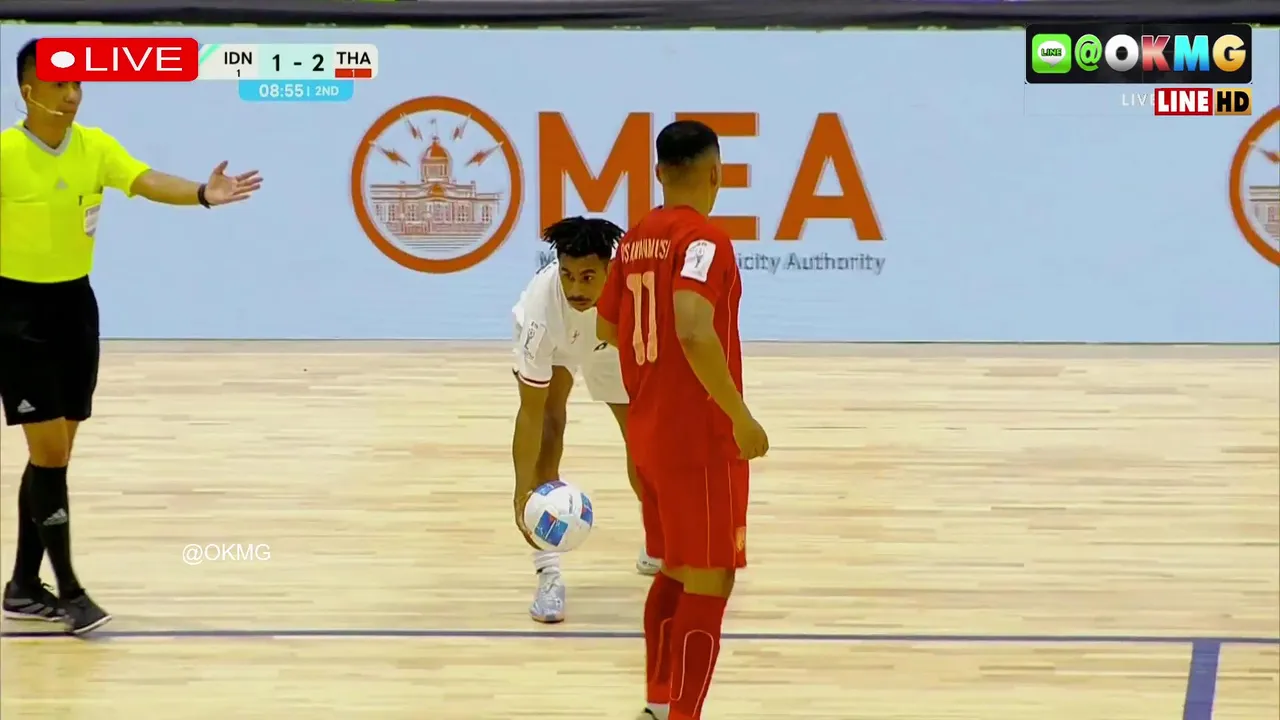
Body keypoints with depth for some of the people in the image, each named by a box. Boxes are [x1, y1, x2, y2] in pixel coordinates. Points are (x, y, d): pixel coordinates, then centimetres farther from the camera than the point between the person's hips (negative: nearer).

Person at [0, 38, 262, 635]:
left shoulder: (94, 146, -2)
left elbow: (147, 182, -18)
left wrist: (203, 194, -35)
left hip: (74, 306, 6)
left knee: (53, 453, 11)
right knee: (49, 451, -9)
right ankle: (67, 589, -2)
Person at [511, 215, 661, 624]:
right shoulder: (542, 311, -44)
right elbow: (530, 414, -38)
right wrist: (523, 495, -41)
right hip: (553, 344, -3)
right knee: (548, 425, -24)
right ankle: (548, 572, -23)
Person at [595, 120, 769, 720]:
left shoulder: (635, 240, 9)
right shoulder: (703, 239, -16)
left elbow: (606, 328, 20)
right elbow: (694, 331, -30)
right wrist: (741, 417, -25)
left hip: (649, 432, 9)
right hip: (701, 438, -9)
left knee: (676, 572, 20)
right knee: (708, 583, -5)